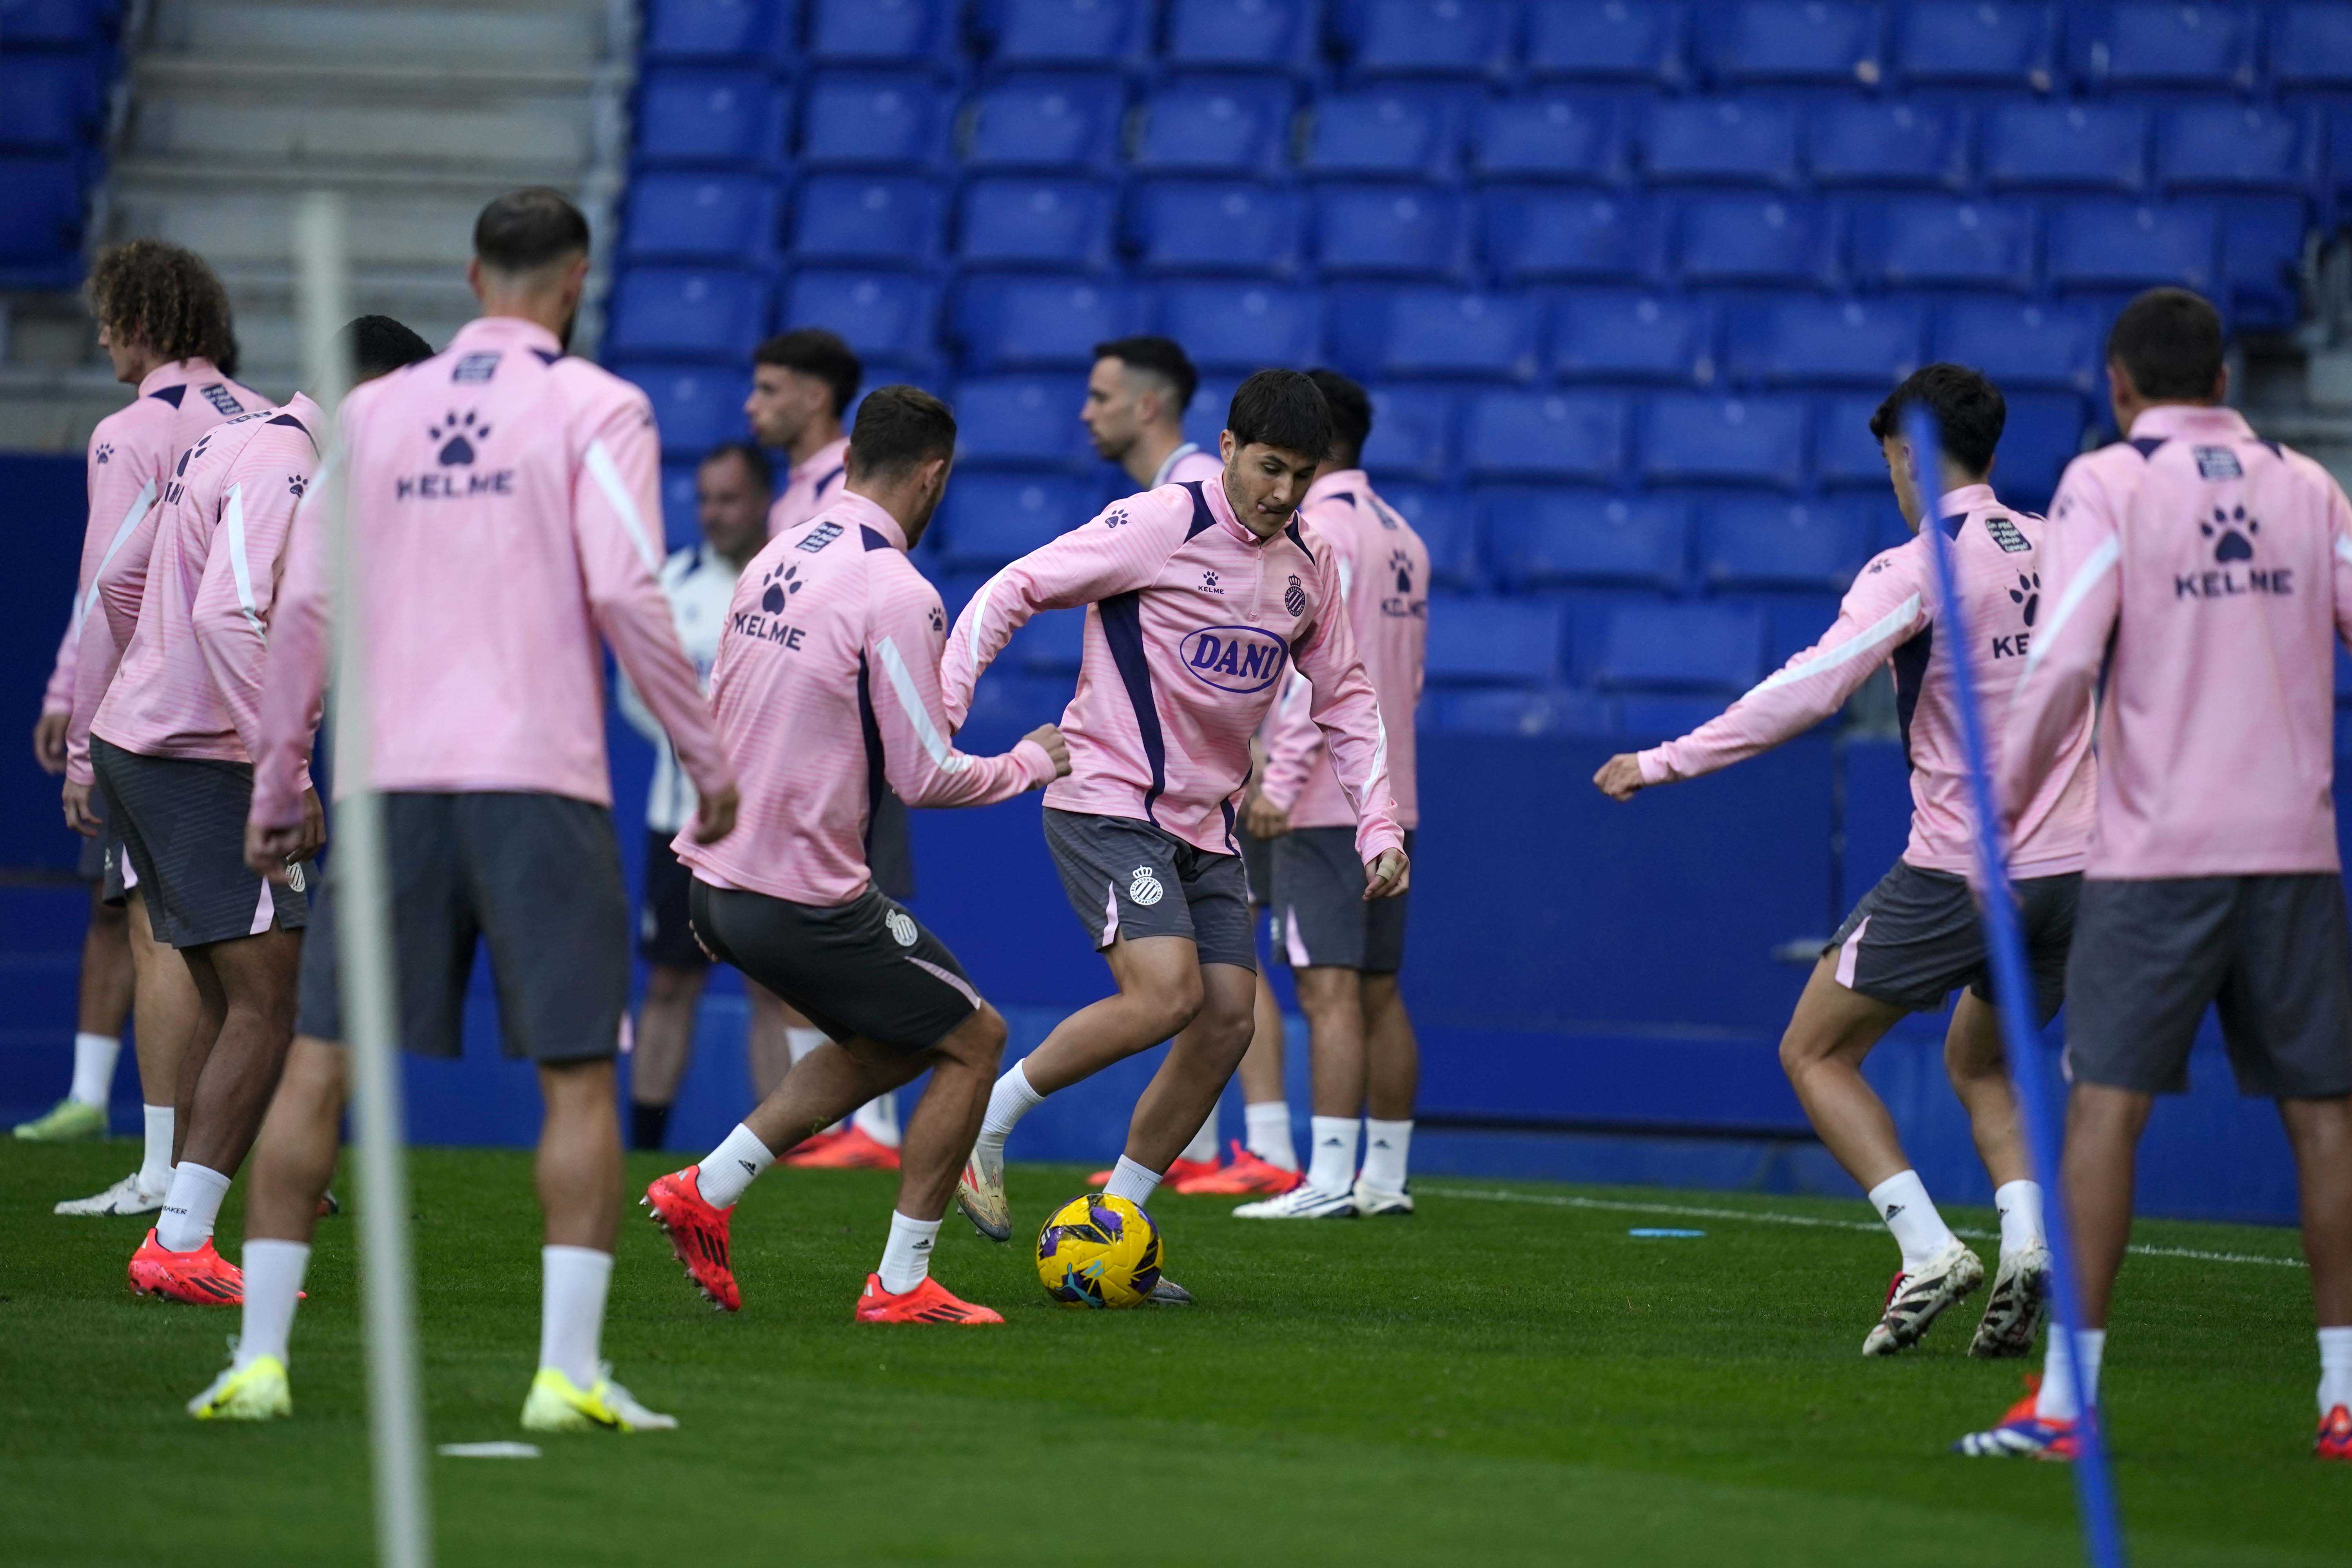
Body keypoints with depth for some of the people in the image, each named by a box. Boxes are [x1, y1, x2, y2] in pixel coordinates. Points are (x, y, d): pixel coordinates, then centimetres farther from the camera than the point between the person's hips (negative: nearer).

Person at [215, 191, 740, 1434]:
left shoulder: (373, 413, 11)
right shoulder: (597, 410, 0)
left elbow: (305, 606, 8)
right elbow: (627, 594, -9)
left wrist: (275, 783, 15)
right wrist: (708, 762, -1)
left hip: (389, 782, 3)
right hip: (538, 777, -3)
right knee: (578, 1076, 0)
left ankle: (260, 1357, 4)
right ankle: (567, 1372, -8)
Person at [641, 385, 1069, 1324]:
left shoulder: (773, 562, 7)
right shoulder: (896, 594, -17)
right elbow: (927, 777, -15)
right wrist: (1033, 763, 3)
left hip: (716, 883, 8)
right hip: (807, 900, -8)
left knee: (888, 1045, 25)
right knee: (973, 1041, 9)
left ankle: (706, 1190, 15)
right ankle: (901, 1284, 7)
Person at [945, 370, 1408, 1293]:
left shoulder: (1307, 569, 8)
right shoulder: (1160, 527, -13)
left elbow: (1344, 699, 18)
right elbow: (1012, 591, -11)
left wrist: (1379, 827, 8)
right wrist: (940, 711, -20)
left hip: (1204, 826, 7)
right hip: (1106, 802, -7)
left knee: (1228, 1021, -1)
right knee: (1168, 994, -23)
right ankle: (983, 1122, -5)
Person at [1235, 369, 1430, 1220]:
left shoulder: (1321, 530, -11)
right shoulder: (1401, 537, 15)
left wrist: (1280, 781, -19)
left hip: (1324, 802, -9)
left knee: (1329, 988, -11)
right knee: (1378, 992, 12)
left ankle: (1328, 1181, -15)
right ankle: (1385, 1175, 15)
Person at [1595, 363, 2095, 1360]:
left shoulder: (1915, 571, -10)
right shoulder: (2057, 551, 7)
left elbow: (1804, 692, -17)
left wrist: (1664, 762, -11)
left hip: (1958, 874, -6)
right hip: (2070, 867, 6)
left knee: (1814, 1053, 8)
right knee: (1977, 1063, 25)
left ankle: (1927, 1250, -8)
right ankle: (2026, 1242, 0)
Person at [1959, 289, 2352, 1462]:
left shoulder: (2107, 483, -1)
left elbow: (2064, 662, -11)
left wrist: (1997, 809, -4)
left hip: (2154, 851, -3)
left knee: (2106, 1104, -4)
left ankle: (2068, 1398, -8)